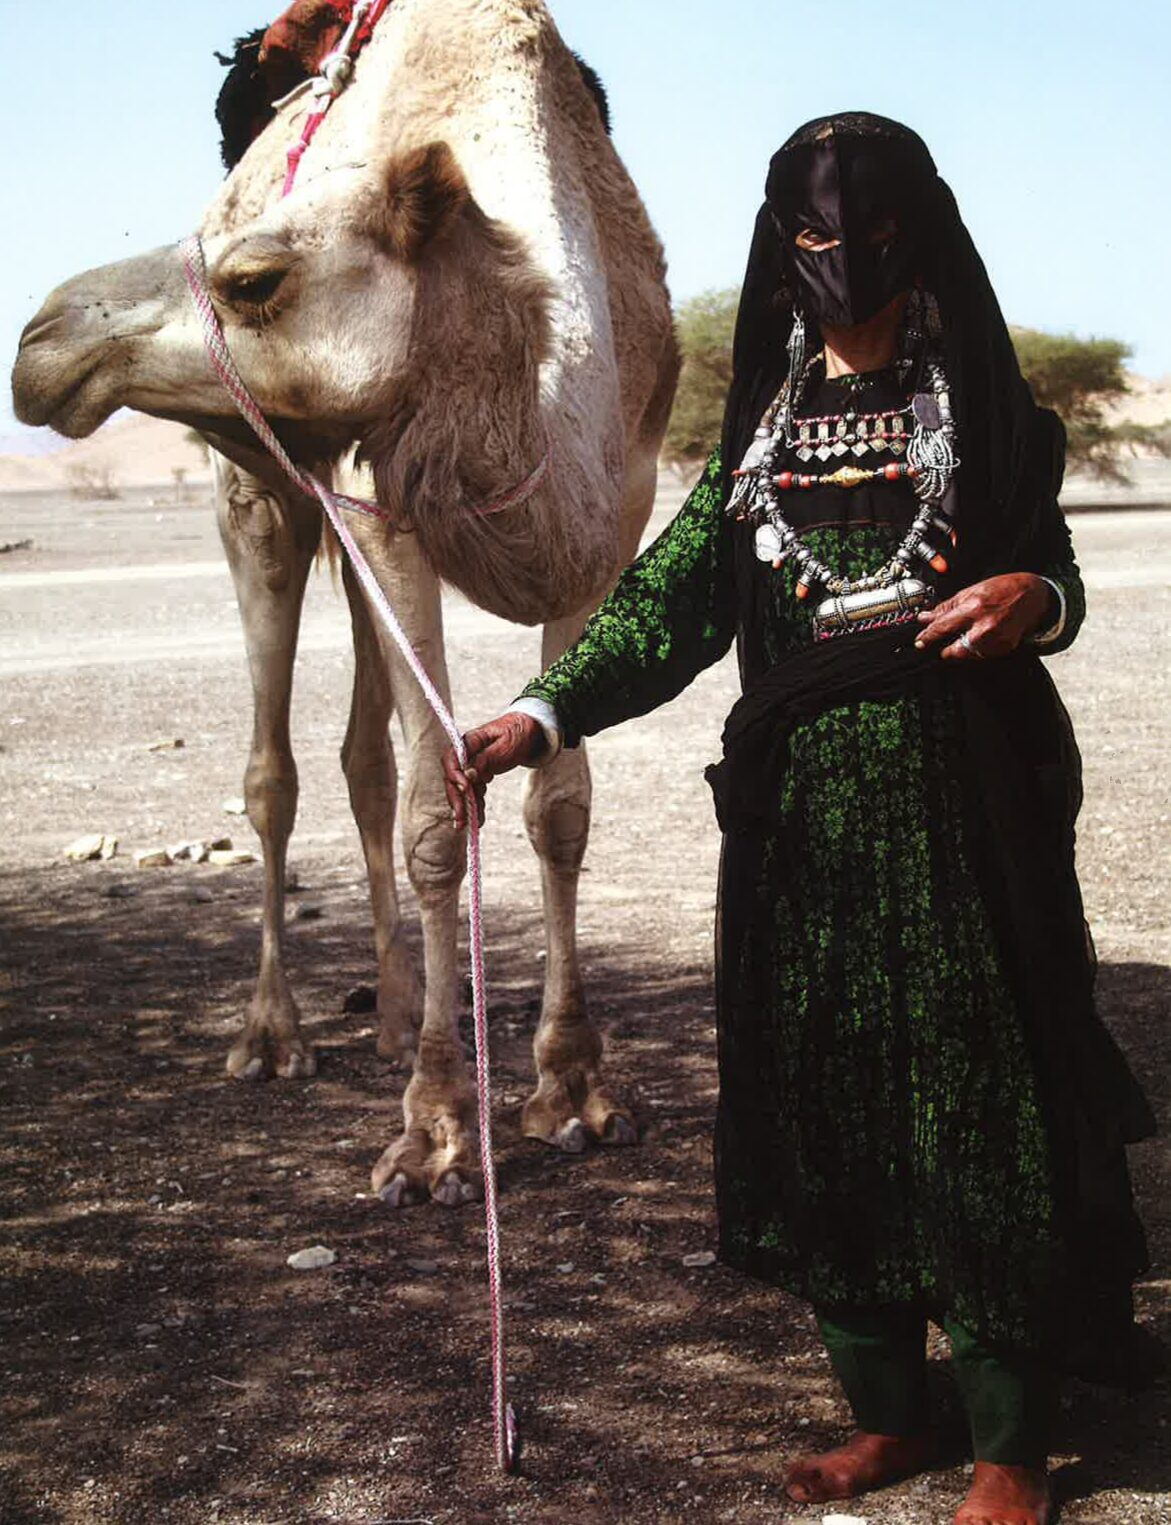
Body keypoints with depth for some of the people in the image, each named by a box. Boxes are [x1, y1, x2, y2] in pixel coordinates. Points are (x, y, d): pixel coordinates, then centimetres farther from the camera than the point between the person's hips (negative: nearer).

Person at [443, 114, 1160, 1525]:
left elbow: (1056, 574, 7)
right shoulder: (762, 427, 12)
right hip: (800, 803, 3)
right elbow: (674, 599, 2)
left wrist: (1032, 599, -19)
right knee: (822, 1101, 5)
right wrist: (541, 717, -12)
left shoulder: (979, 405, 5)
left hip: (961, 794, -3)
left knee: (975, 1100, -2)